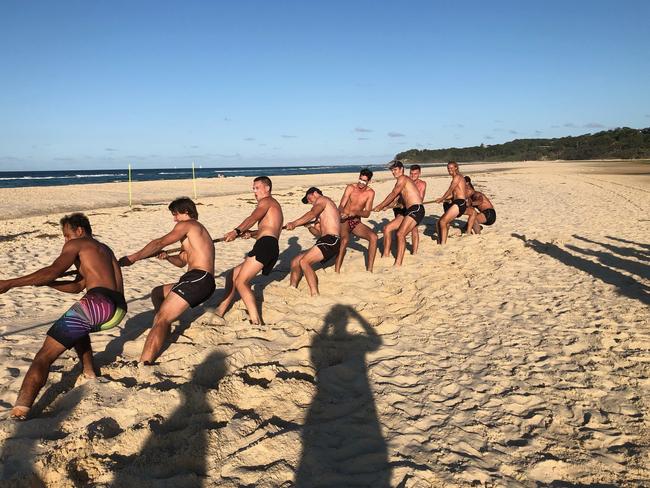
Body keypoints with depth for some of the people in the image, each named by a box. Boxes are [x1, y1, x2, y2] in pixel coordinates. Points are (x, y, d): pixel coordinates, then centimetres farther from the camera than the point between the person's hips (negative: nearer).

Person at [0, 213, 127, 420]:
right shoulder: (103, 249, 34)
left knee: (43, 356, -8)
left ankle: (19, 412, -24)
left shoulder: (76, 244, 11)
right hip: (118, 311, 8)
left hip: (98, 302, -8)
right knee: (77, 327, 39)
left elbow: (53, 271, -6)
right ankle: (89, 373, 34)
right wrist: (46, 283, 29)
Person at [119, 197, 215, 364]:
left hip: (198, 278, -10)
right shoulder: (198, 230, 32)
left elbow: (159, 243, -9)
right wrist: (167, 257, 13)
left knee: (161, 320, -18)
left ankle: (144, 364, -31)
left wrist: (133, 257, -6)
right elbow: (181, 261, 32)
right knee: (157, 293, 26)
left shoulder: (187, 225, 2)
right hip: (205, 282, 10)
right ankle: (163, 331, 24)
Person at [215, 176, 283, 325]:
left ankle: (256, 321, -25)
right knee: (233, 274, 14)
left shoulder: (266, 201, 5)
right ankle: (220, 310, 16)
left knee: (241, 282, -15)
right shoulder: (275, 206, 34)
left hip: (265, 245, -10)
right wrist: (249, 233, 13)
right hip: (272, 249, 10)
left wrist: (237, 231, -25)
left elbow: (253, 218, -15)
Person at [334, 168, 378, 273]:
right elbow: (341, 206, -13)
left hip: (356, 222, 3)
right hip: (344, 221, -3)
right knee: (344, 240, -33)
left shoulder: (370, 193, -2)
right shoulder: (350, 188, -7)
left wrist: (356, 212, -28)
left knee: (373, 237, -20)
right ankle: (336, 271, -29)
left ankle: (369, 269, -13)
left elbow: (367, 213, -8)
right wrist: (342, 213, -36)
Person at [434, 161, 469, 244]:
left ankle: (443, 244, -20)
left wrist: (441, 199, 11)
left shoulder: (457, 177, -3)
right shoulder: (455, 179, 25)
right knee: (438, 223, 5)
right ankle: (439, 243, 7)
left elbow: (449, 191, -2)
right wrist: (442, 199, 17)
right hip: (456, 203, 10)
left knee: (443, 222, -20)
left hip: (460, 203, -10)